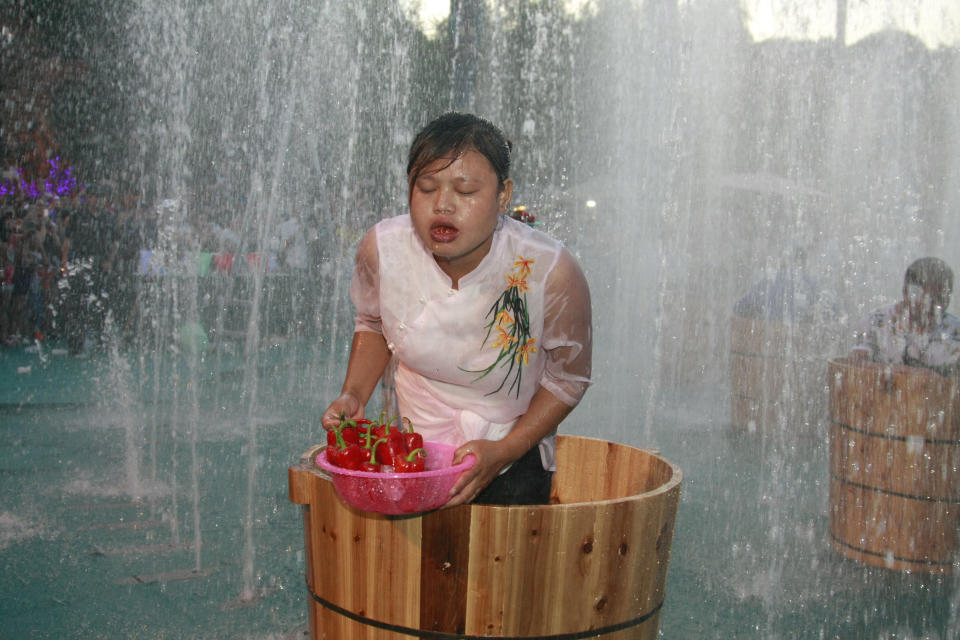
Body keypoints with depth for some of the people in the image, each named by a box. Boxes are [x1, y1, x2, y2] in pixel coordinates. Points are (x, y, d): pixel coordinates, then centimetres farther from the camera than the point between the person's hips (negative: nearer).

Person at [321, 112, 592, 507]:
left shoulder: (550, 271, -24)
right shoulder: (381, 248, -16)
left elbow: (568, 377, -8)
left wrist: (503, 453, -19)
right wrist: (353, 395, -8)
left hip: (513, 460, -2)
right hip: (411, 455, 2)